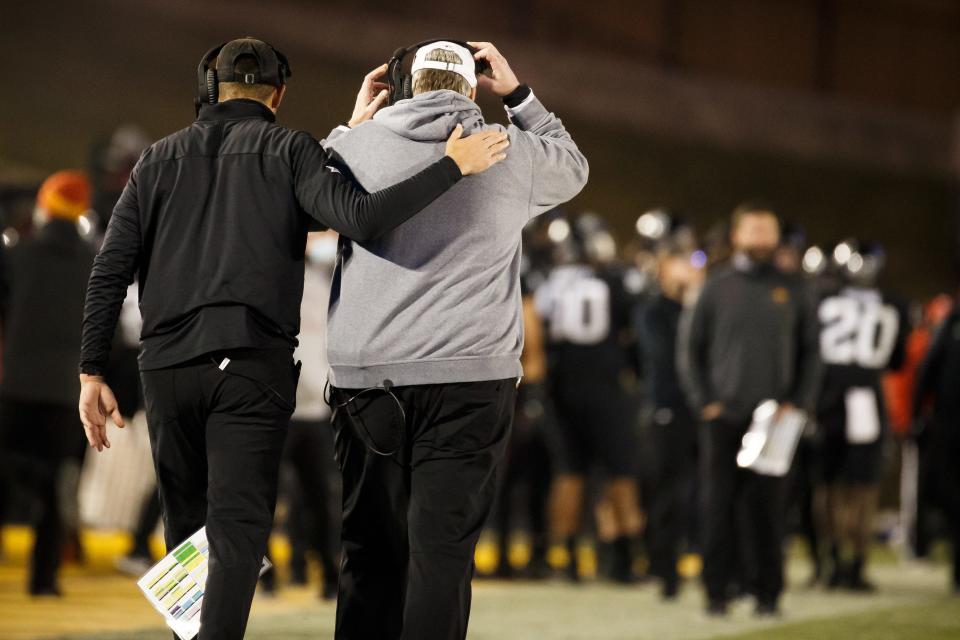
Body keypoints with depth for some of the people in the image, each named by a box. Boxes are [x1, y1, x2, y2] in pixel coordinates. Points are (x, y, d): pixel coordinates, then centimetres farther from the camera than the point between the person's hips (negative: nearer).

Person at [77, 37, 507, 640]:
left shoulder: (161, 157, 14)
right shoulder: (290, 149, 4)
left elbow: (110, 272, 7)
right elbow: (358, 218, -14)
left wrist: (93, 371, 9)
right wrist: (453, 165, -9)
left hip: (167, 365, 3)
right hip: (254, 365, -3)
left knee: (186, 526, 17)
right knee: (237, 530, -8)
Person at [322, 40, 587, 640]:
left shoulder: (358, 144, 5)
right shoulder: (513, 154, 4)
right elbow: (573, 166, 27)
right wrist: (518, 93, 30)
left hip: (365, 379, 2)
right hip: (468, 379, -2)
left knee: (371, 549, 10)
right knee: (442, 548, -6)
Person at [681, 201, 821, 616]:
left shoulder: (791, 292, 9)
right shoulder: (717, 289, 7)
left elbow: (809, 352, 11)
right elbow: (692, 348, 7)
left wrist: (799, 402, 0)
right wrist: (704, 400, -3)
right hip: (723, 416, 0)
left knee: (767, 508, 0)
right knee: (720, 505, -2)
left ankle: (767, 593, 6)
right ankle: (717, 591, 4)